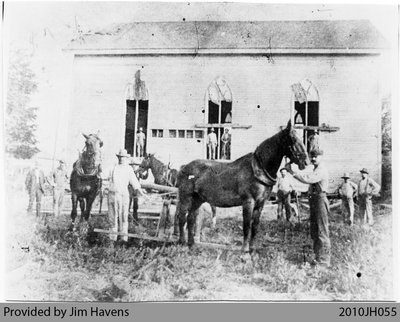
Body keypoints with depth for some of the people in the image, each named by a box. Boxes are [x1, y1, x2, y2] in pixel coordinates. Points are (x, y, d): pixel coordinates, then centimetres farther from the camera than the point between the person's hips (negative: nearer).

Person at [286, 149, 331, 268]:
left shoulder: (321, 170, -14)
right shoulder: (316, 170, 19)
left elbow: (307, 179, -30)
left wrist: (291, 171, -30)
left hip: (320, 200, -10)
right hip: (313, 201, 10)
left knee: (322, 232, -6)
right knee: (314, 231, 14)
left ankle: (324, 260, -1)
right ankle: (319, 257, 24)